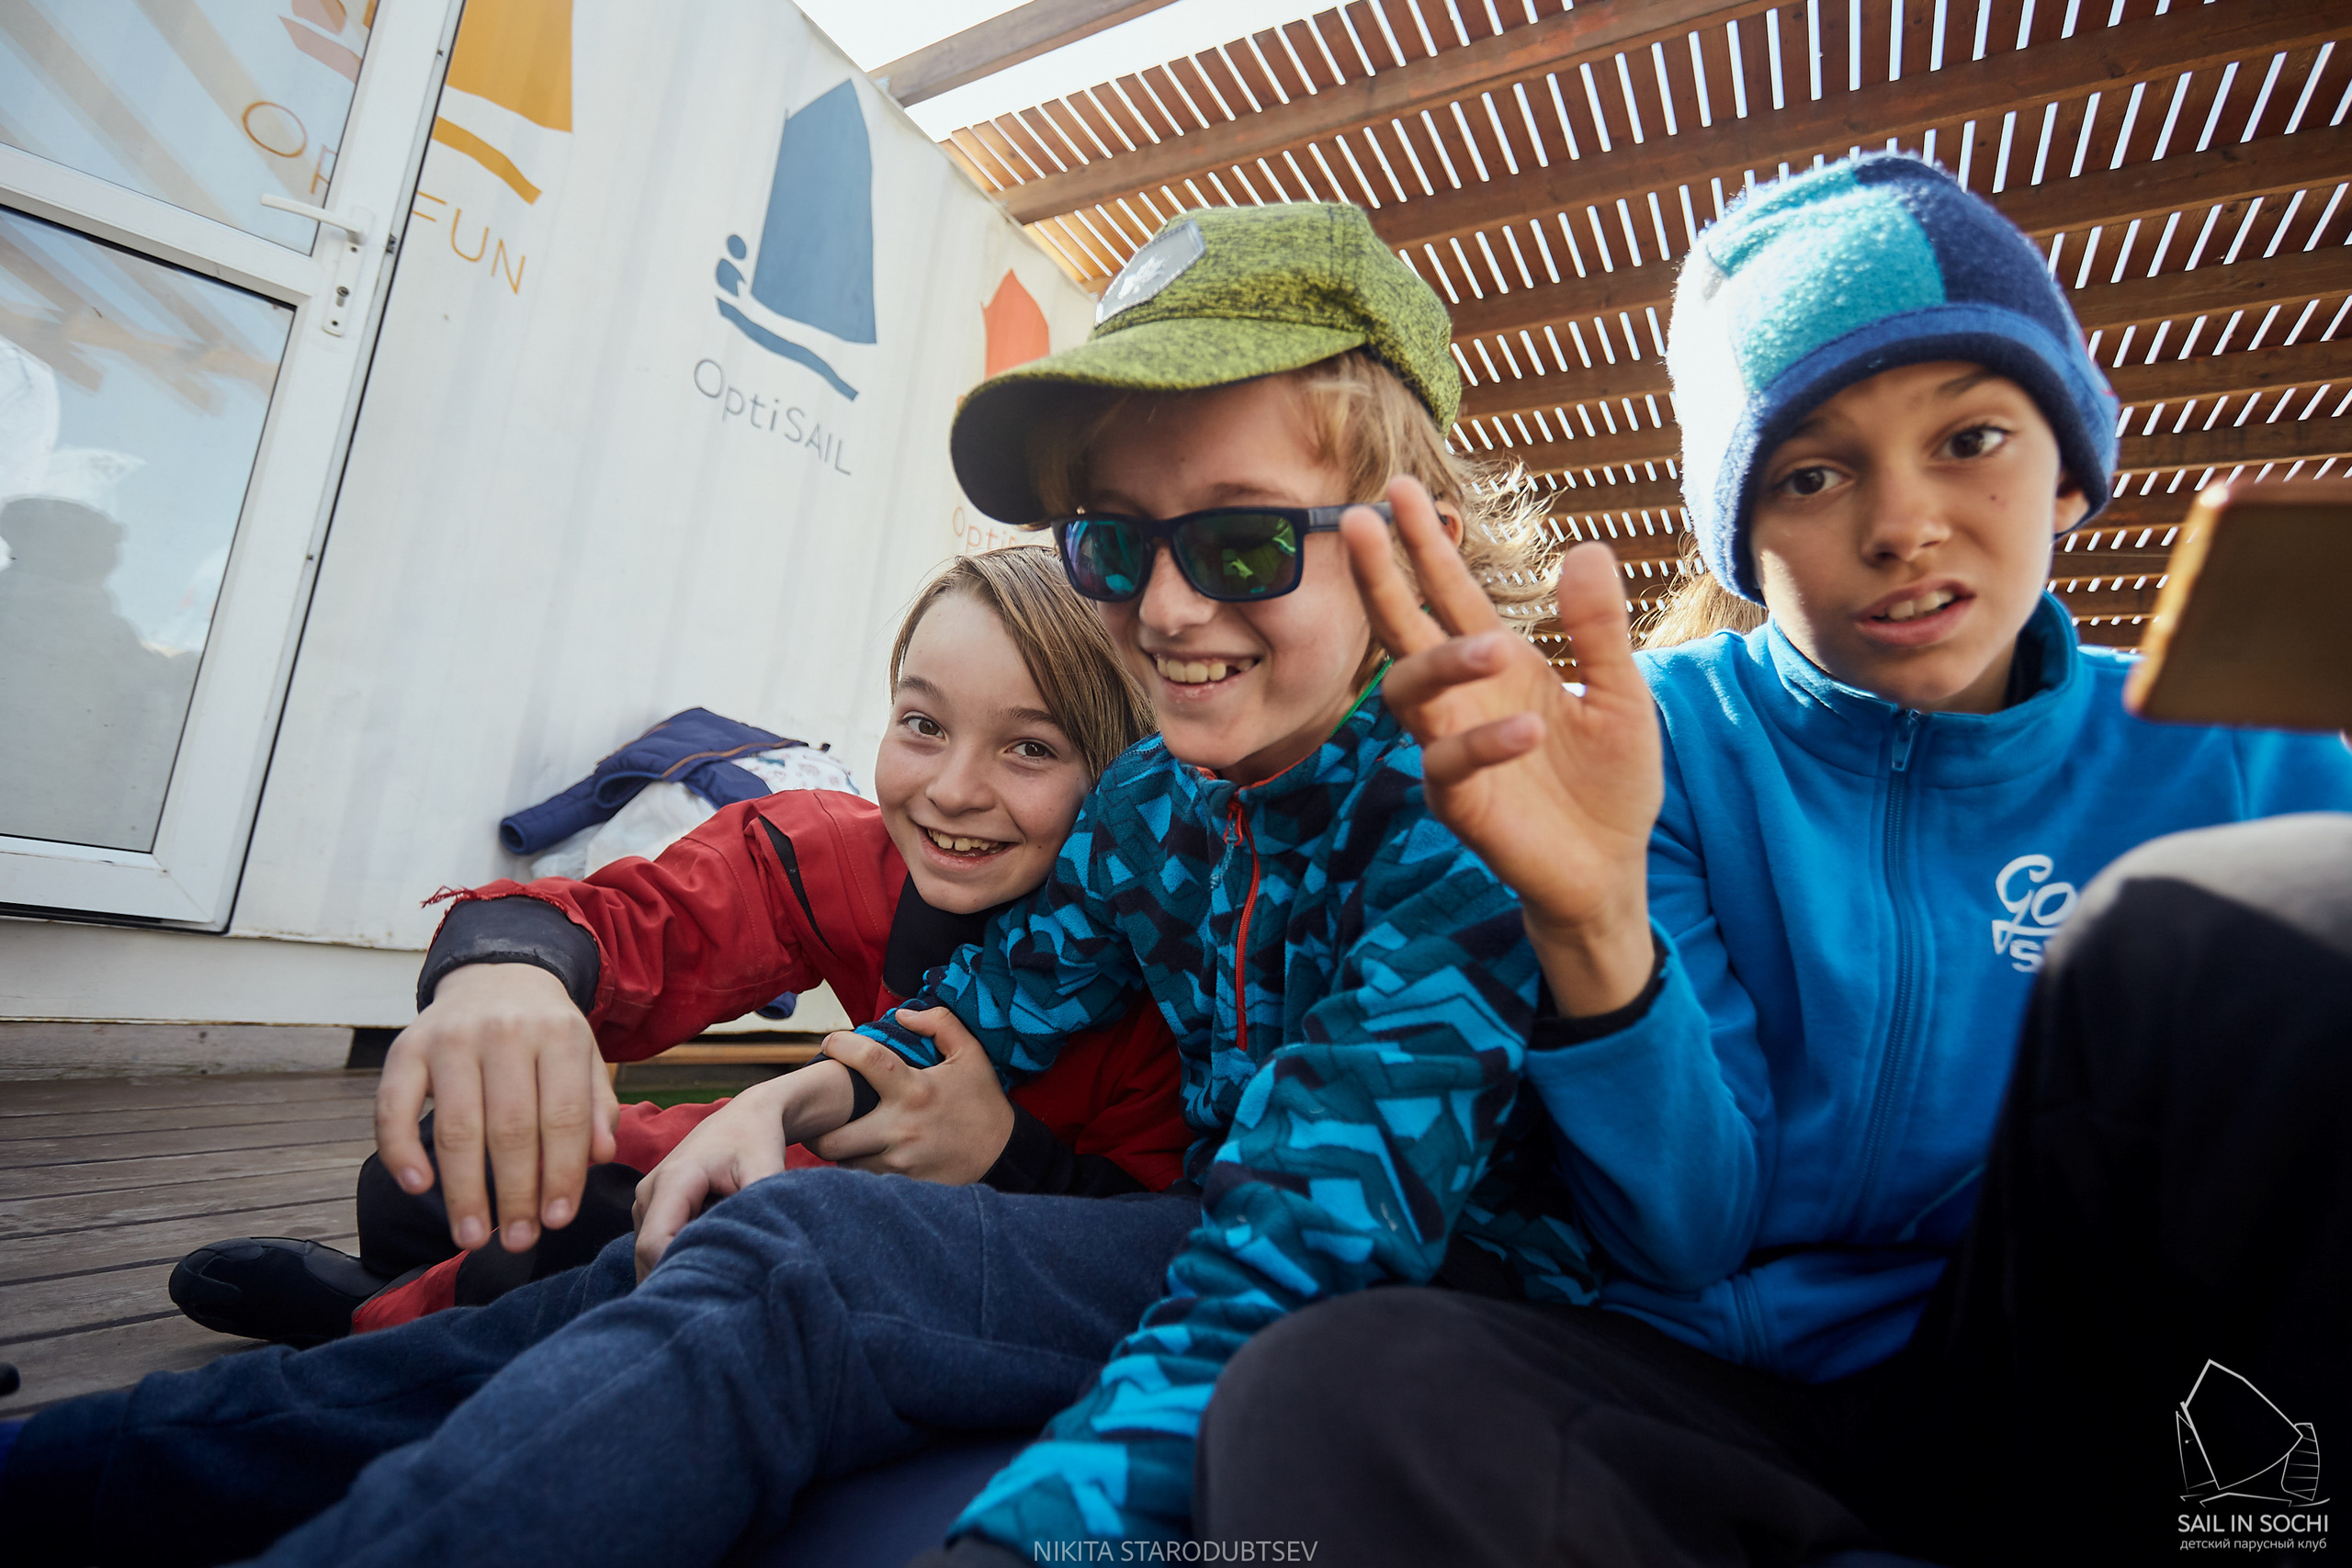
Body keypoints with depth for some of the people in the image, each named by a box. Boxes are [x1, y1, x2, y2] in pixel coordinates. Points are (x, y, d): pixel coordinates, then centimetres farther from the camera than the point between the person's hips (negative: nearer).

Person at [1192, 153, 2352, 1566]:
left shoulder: (2236, 766, 3)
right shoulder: (1675, 735, -5)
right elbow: (1686, 1246, -12)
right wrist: (1595, 921, -30)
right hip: (1747, 1394, 0)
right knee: (1327, 1394, -31)